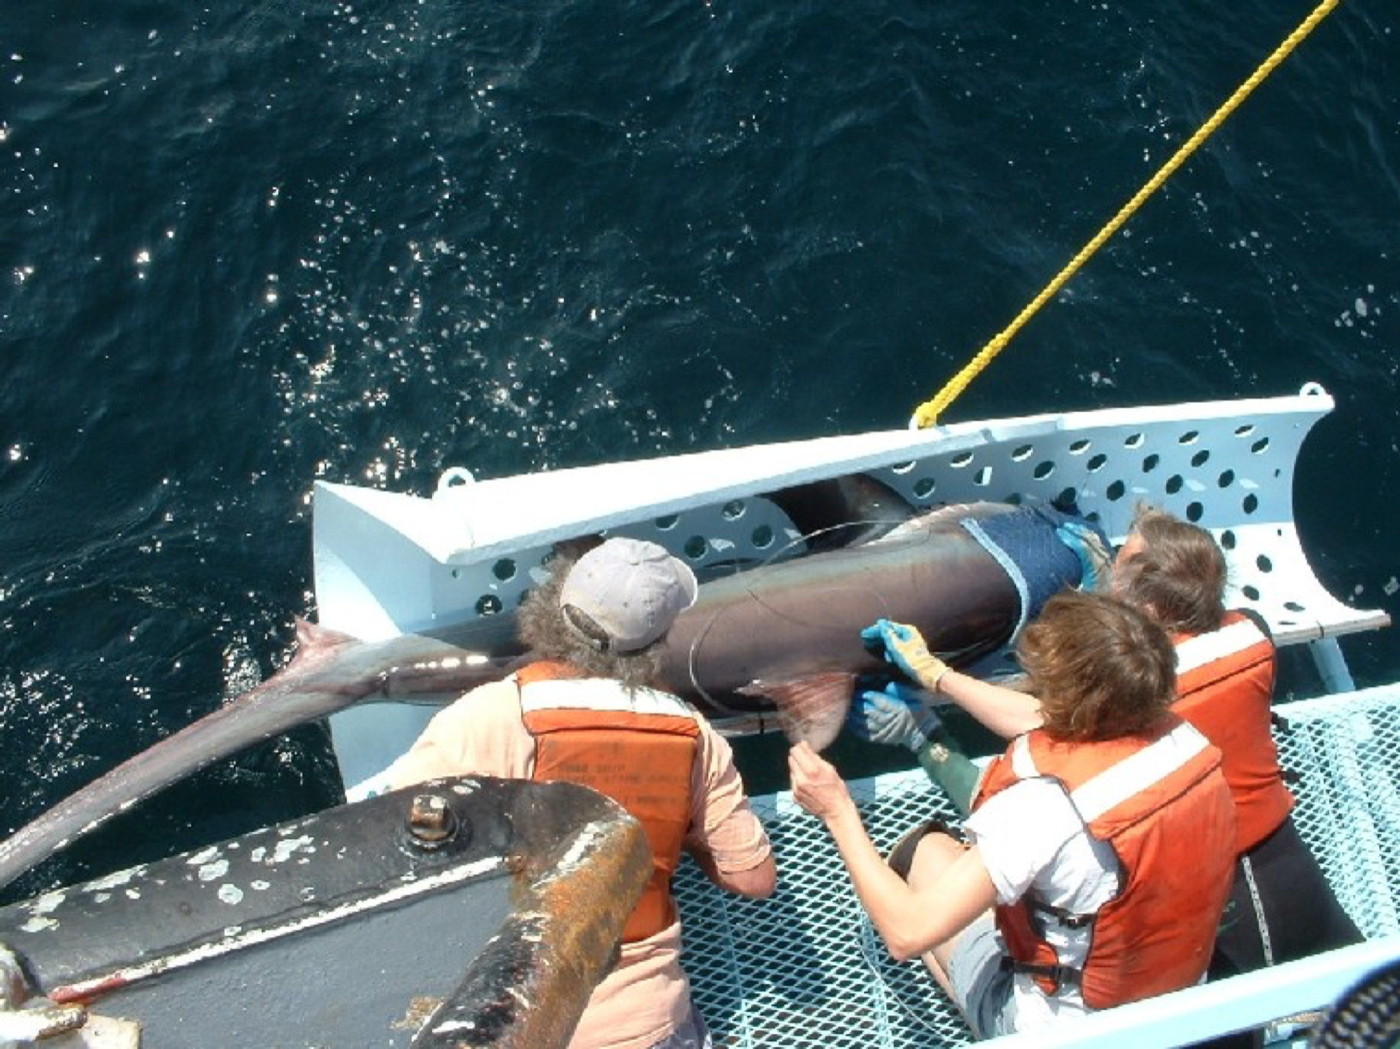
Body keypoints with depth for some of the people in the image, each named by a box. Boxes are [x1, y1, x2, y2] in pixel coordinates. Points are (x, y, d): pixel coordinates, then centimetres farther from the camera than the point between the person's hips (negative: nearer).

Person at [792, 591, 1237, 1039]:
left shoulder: (1049, 804, -36)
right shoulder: (1185, 739, -15)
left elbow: (907, 933, -31)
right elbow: (1051, 731, 5)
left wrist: (838, 812, -19)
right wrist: (935, 674, 16)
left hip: (1063, 1032, -6)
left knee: (927, 848, 15)